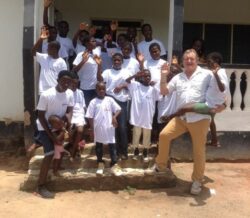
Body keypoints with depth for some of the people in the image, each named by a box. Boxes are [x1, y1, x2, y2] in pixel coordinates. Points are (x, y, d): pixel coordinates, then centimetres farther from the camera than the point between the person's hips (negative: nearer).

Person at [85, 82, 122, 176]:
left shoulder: (110, 100, 0)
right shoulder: (93, 102, -3)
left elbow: (118, 109, 0)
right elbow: (90, 117, -3)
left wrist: (114, 117, -21)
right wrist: (92, 130, -6)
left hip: (109, 127, 0)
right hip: (98, 128, 0)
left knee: (112, 145, 2)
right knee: (98, 146, 13)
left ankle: (114, 165, 11)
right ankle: (100, 164, 29)